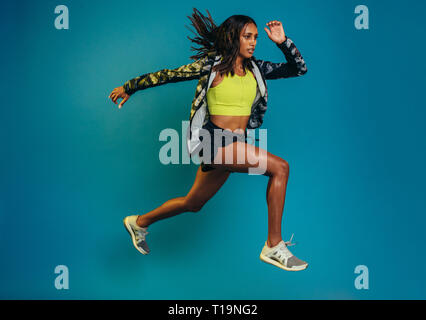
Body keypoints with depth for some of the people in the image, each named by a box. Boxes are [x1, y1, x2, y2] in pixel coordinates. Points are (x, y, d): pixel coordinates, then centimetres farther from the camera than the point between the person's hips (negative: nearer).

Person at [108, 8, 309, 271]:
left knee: (193, 203, 20)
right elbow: (166, 75, 3)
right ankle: (274, 246, -9)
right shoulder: (212, 65, -5)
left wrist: (283, 42, -4)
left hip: (237, 144, 7)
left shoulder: (256, 69, 9)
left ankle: (139, 222, 44)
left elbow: (299, 68, 11)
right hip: (215, 141, -7)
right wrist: (128, 88, 11)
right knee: (280, 167, -19)